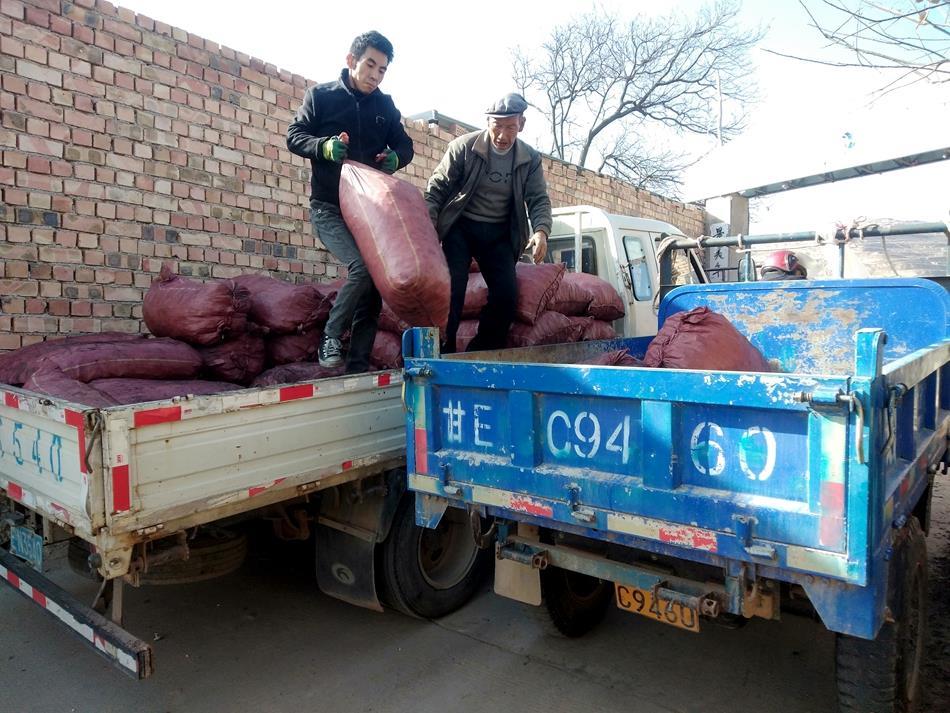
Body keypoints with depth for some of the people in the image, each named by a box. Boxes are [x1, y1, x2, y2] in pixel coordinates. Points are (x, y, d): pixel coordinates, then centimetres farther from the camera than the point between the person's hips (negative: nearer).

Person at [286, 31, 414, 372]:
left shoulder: (385, 105, 12)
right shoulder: (320, 95, 2)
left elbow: (404, 145, 17)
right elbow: (294, 136, 1)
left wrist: (395, 158, -7)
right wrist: (324, 147, -20)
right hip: (329, 208, -4)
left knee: (374, 281, -1)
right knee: (362, 266, -26)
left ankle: (358, 365, 8)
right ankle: (331, 338, -4)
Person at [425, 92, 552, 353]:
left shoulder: (530, 159, 0)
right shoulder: (464, 147, -7)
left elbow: (538, 199, -1)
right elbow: (436, 188, -3)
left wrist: (541, 230, -23)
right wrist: (429, 224, -18)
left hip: (499, 233, 3)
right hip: (461, 227, -2)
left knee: (507, 293, -9)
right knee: (452, 288, -17)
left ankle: (483, 355, 6)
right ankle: (443, 353, -4)